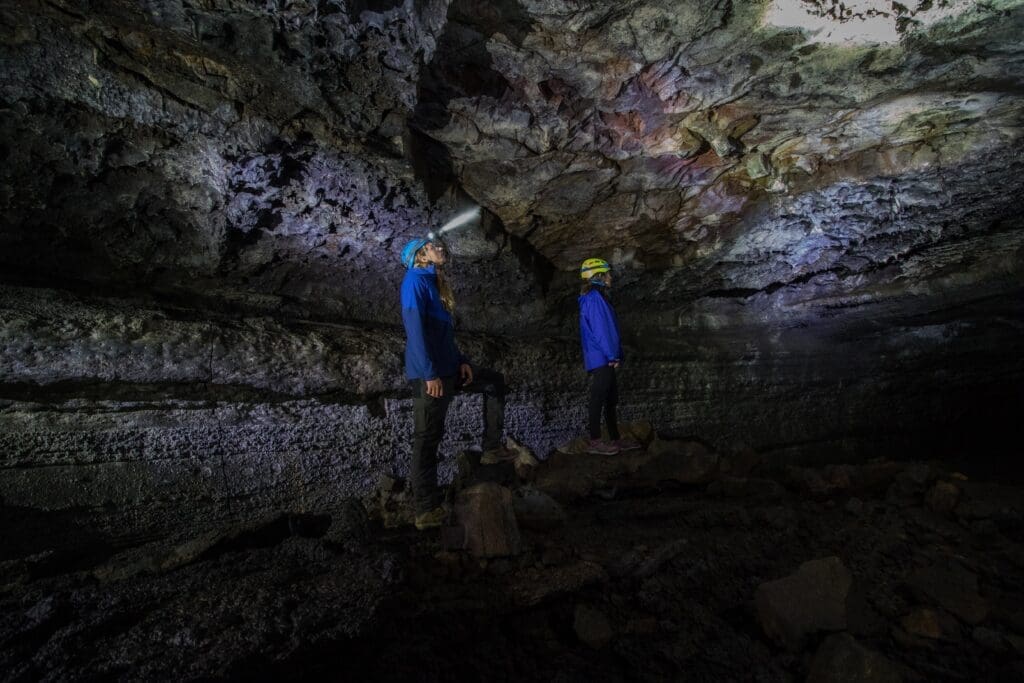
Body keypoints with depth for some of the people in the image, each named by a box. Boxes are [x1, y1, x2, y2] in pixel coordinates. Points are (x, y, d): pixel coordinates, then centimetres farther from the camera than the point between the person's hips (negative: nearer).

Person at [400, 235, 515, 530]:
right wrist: (430, 374, -24)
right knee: (427, 438, -5)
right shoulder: (416, 279, -10)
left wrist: (461, 361, 10)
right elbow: (415, 328, -20)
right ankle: (426, 510, 4)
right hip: (429, 374, -10)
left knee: (495, 382, 20)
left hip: (448, 368, 10)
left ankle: (492, 448, 21)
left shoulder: (434, 283, 19)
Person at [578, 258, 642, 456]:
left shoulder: (597, 297, 20)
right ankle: (594, 441, -4)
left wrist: (615, 355, 17)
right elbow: (600, 330, -19)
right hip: (601, 359, -10)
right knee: (599, 399, -8)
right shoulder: (594, 298, -12)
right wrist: (612, 356, -18)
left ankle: (615, 438, 20)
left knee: (611, 399, 13)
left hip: (604, 360, 10)